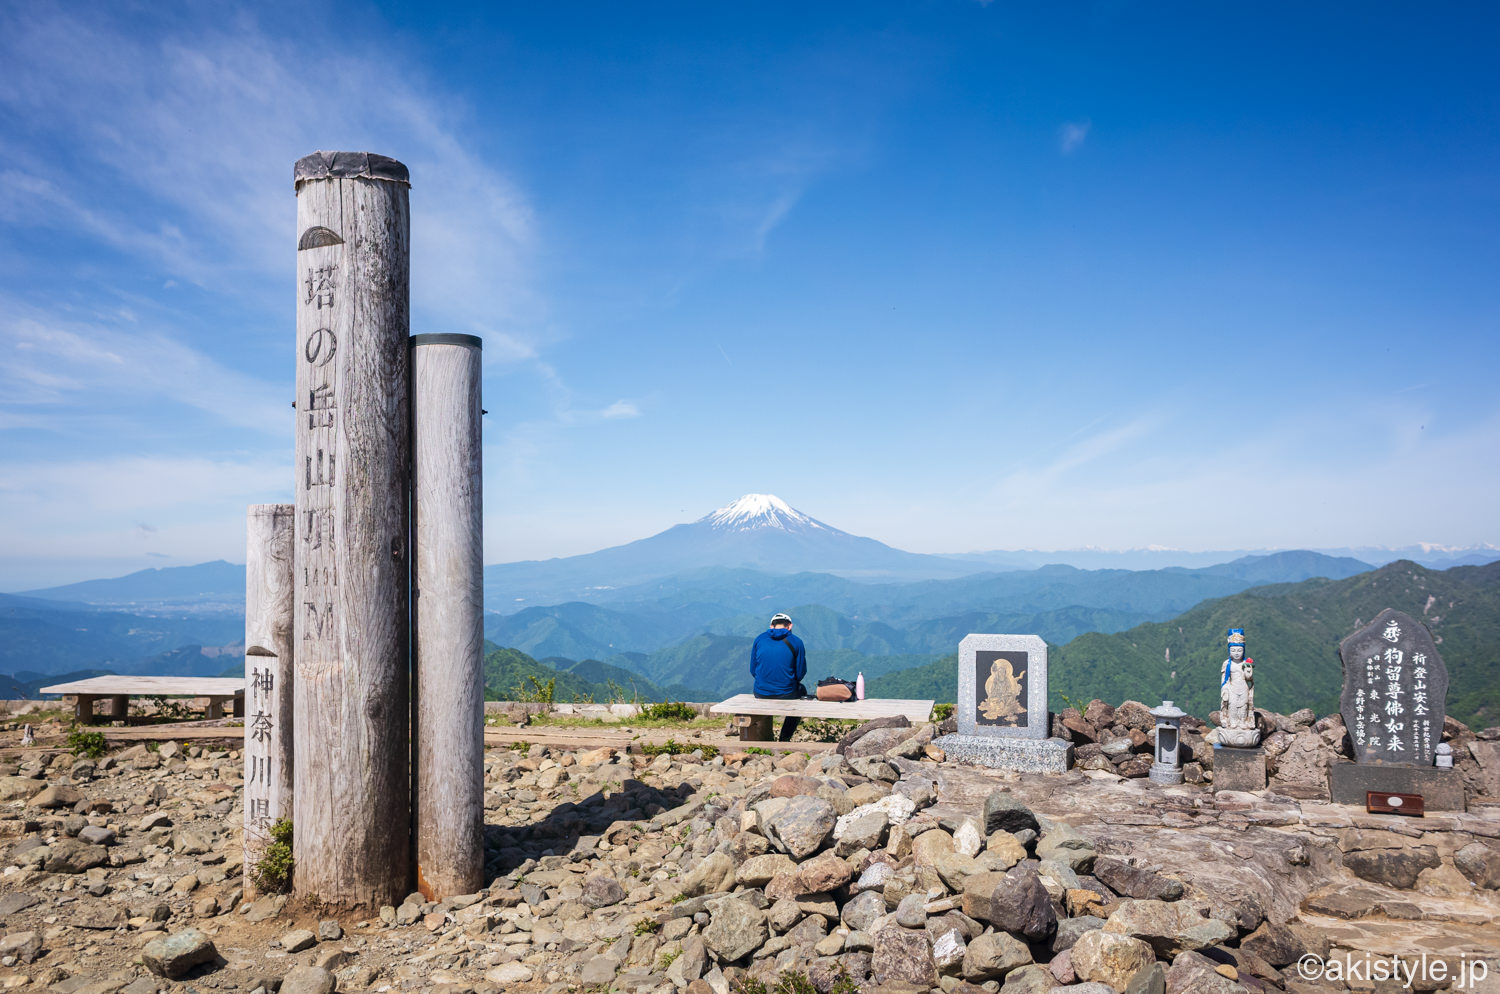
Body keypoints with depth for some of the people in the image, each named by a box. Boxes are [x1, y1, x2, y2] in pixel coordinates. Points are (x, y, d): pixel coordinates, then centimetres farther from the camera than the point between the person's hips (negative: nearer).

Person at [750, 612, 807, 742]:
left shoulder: (759, 639, 2)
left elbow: (753, 671, 7)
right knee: (802, 690, 32)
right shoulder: (796, 642, -4)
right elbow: (800, 673, 0)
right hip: (786, 694, -3)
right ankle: (785, 738, 31)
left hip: (761, 693, 3)